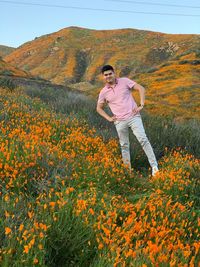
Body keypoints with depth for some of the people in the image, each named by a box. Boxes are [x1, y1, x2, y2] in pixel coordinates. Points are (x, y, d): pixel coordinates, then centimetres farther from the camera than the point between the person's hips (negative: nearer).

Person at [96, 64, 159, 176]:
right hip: (120, 122, 3)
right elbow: (99, 108, 19)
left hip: (134, 117, -2)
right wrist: (109, 118, 5)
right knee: (124, 146, 9)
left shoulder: (124, 81, -1)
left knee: (143, 139, -15)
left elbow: (141, 89, 1)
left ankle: (154, 167, -12)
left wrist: (141, 105, -6)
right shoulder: (103, 92, 5)